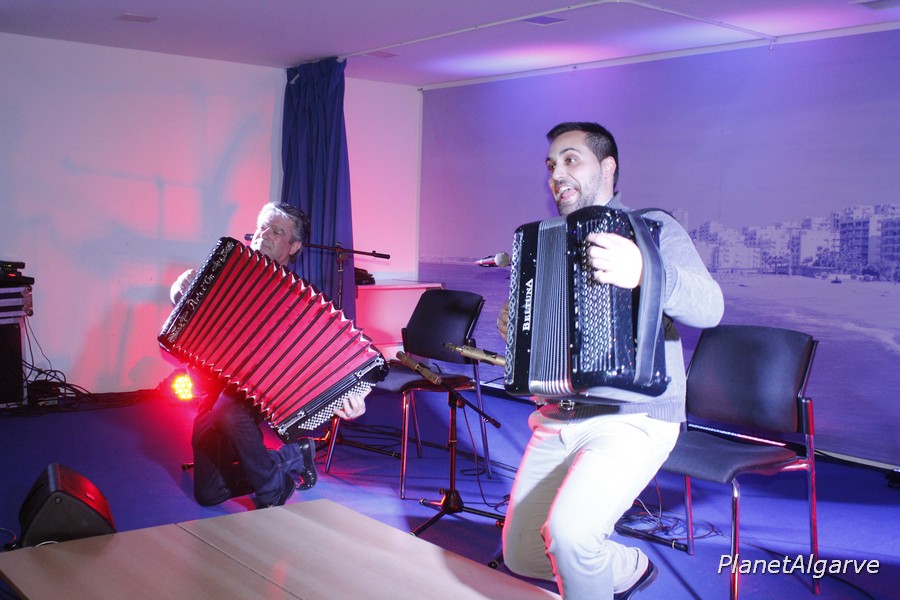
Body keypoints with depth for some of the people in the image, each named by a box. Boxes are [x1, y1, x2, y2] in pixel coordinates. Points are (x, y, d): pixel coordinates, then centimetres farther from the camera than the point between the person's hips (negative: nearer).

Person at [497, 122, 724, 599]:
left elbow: (709, 307, -20)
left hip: (632, 420, -7)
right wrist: (514, 326, 2)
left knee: (566, 529, -29)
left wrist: (643, 274, -40)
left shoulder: (653, 228, -4)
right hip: (558, 417, 7)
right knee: (520, 555, 6)